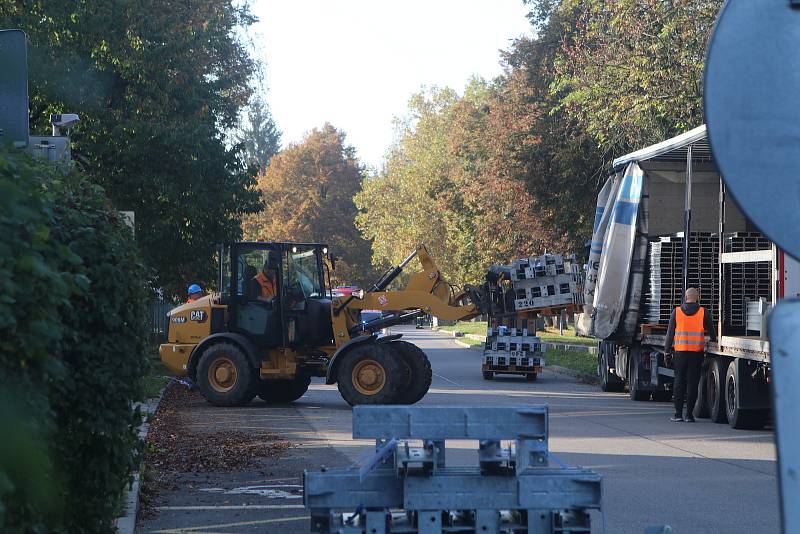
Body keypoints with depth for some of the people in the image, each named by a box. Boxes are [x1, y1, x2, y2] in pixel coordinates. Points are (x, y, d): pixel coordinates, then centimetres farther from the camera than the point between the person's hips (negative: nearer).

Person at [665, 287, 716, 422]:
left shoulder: (676, 312, 2)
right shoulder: (703, 313, 0)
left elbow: (670, 333, 5)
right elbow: (712, 332, 6)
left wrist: (667, 350, 12)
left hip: (680, 351, 1)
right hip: (697, 353, -1)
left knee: (679, 382, 7)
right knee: (692, 383, 1)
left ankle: (678, 413, 4)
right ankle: (689, 414, 0)